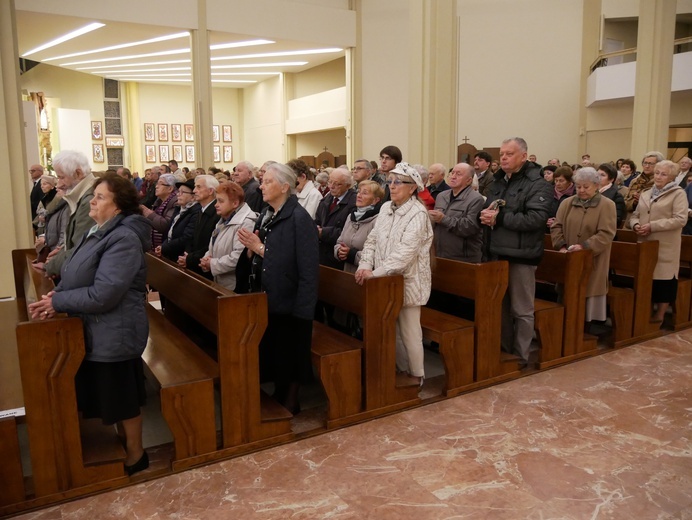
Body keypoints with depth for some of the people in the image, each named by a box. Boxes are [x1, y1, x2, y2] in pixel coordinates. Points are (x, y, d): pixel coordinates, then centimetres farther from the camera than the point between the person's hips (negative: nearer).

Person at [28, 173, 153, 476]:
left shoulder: (124, 238, -24)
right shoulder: (99, 232, 9)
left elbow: (102, 294, -28)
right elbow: (77, 276, 14)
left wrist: (58, 302, -16)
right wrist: (57, 294, -6)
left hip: (115, 334, -10)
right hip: (97, 331, 10)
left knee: (123, 399, 7)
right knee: (109, 397, 22)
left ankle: (135, 456, 27)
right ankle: (123, 444, 42)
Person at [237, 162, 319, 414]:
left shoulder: (299, 218, -16)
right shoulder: (265, 215, 9)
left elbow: (308, 266, -23)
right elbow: (257, 259, 11)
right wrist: (251, 248, -9)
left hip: (289, 299, -7)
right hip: (268, 298, 8)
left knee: (289, 353, 7)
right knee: (272, 350, 17)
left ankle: (290, 403, 26)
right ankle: (279, 397, 35)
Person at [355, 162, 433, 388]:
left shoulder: (418, 214, -16)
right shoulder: (386, 208, 7)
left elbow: (404, 253, -25)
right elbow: (372, 240, 5)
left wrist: (376, 273, -26)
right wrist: (365, 265, -11)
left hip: (408, 281, -6)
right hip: (386, 280, 7)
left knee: (409, 331, 4)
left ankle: (416, 375, 22)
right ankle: (402, 370, 33)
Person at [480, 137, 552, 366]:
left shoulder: (537, 184, -8)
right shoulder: (497, 182, 15)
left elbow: (536, 218, -21)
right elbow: (487, 211, 19)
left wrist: (499, 218, -19)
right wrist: (486, 217, -6)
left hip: (521, 255, -7)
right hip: (497, 253, 7)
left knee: (521, 310, 4)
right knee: (500, 305, 16)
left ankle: (521, 356, 16)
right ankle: (504, 350, 30)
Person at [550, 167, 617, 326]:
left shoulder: (607, 205, -3)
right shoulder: (567, 203, 8)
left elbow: (606, 234, -12)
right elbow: (556, 226, 3)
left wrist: (584, 246, -22)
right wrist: (561, 246, -12)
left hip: (592, 261, -3)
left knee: (590, 292, 1)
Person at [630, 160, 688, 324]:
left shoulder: (678, 194, -4)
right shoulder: (646, 194, 16)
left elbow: (680, 219, -14)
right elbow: (635, 215, 18)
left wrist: (652, 226, -18)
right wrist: (635, 225, -6)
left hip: (666, 246, -5)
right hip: (645, 244, 5)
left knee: (664, 278, -1)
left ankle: (660, 314, 10)